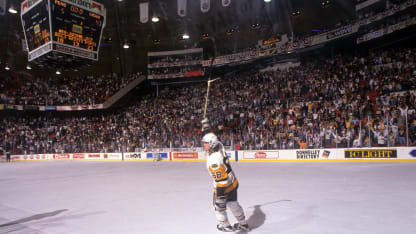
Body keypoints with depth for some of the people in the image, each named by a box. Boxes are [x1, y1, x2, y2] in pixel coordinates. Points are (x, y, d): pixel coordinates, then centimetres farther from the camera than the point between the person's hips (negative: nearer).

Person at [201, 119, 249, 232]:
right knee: (233, 203, 23)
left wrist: (220, 196, -25)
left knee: (218, 205, 16)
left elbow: (220, 181, -31)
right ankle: (243, 224, 37)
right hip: (233, 183, 8)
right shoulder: (219, 147, -10)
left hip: (224, 186, -8)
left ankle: (225, 226, 34)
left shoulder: (214, 161, -32)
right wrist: (205, 127, 22)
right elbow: (211, 138, 12)